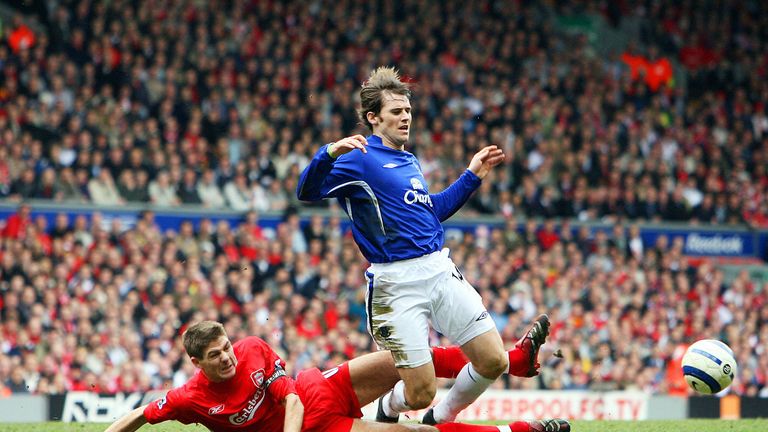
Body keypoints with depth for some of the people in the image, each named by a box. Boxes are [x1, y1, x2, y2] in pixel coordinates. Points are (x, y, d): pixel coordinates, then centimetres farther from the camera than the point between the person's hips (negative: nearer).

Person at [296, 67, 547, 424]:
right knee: (420, 395, -9)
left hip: (442, 272, 7)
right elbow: (307, 191, -17)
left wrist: (471, 177, 32)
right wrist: (329, 154, -35)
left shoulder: (410, 162, 21)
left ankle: (439, 420, 25)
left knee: (493, 362, -1)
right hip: (396, 284, -7)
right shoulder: (359, 158, -4)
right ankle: (389, 409, 29)